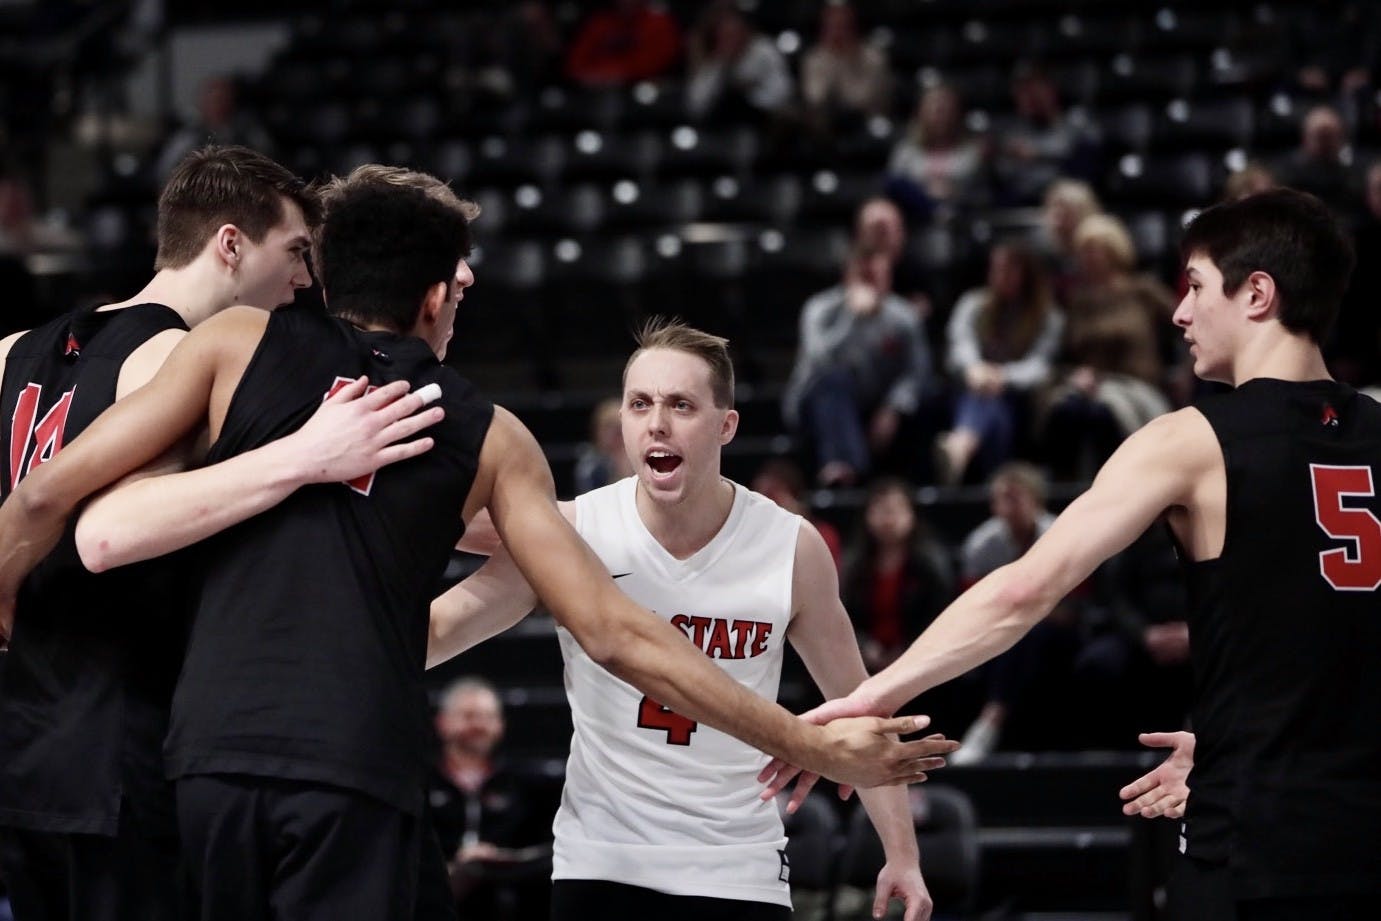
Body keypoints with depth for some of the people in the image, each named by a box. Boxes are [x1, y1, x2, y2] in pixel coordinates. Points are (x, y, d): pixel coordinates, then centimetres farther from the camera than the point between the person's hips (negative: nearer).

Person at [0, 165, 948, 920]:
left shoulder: (241, 342, 13)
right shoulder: (488, 437, 13)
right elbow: (616, 635, 10)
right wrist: (812, 745, 16)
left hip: (213, 752, 1)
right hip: (358, 773, -1)